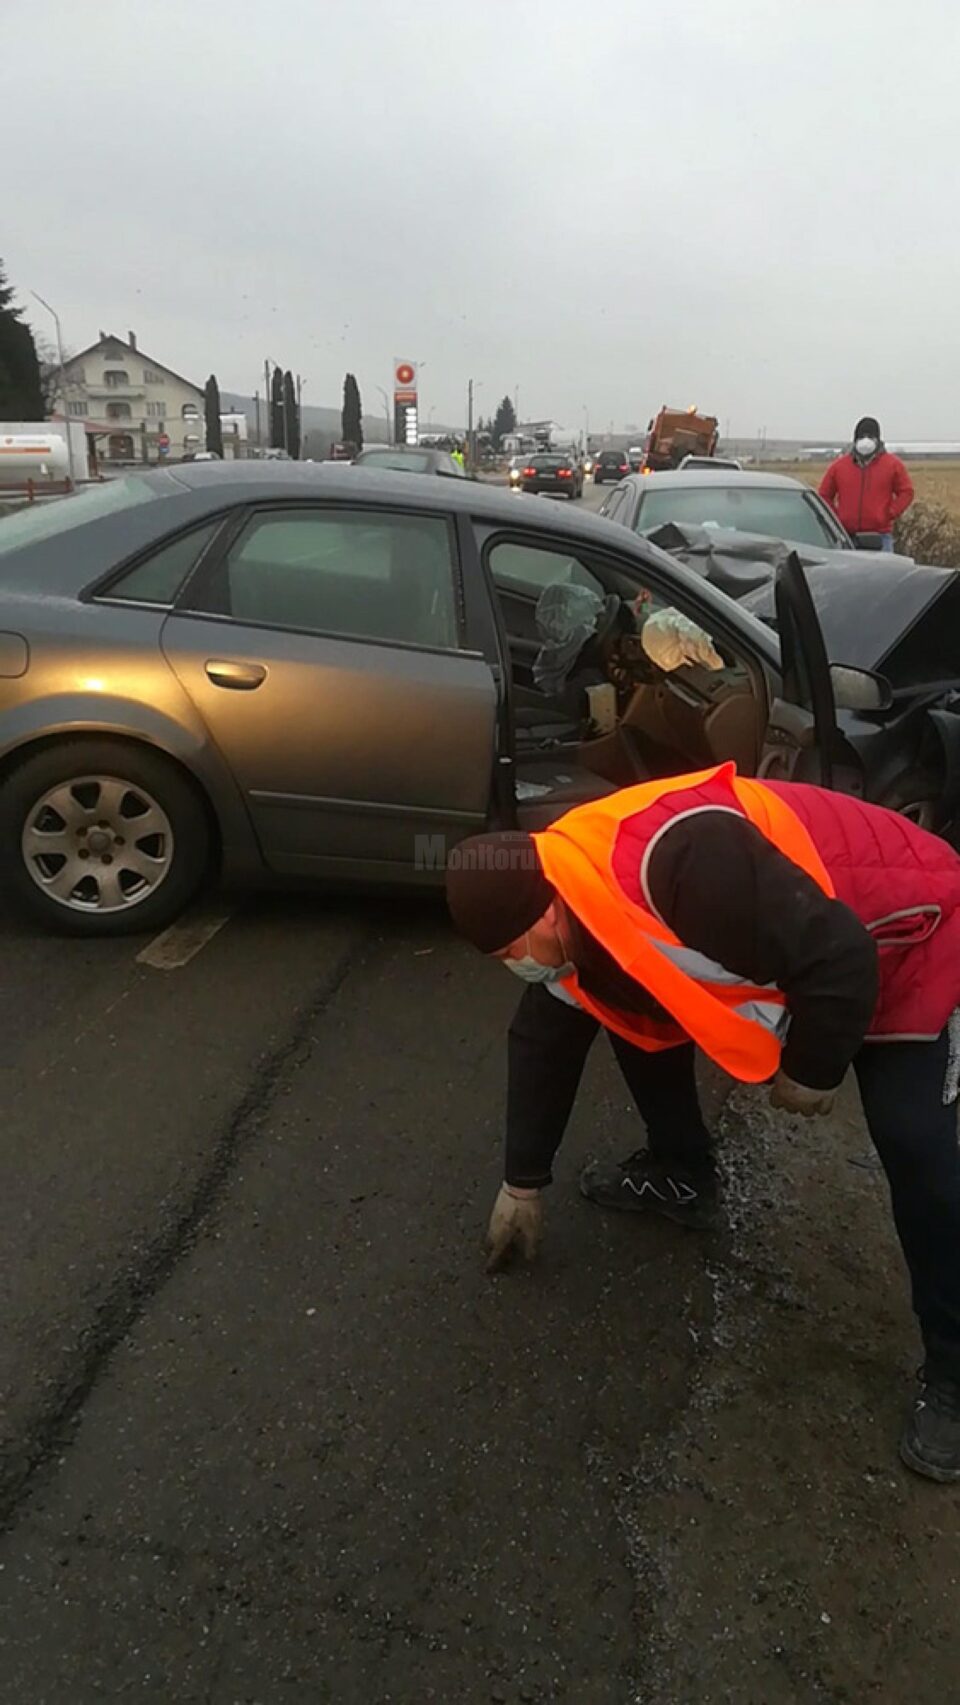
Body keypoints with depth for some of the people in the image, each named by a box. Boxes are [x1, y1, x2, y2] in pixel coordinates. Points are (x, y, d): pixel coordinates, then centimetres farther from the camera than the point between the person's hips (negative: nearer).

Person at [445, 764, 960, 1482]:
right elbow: (544, 1040, 3)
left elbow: (840, 959, -36)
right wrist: (523, 1185, 10)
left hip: (902, 938, -8)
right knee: (631, 1014, 6)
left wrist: (811, 1070, -18)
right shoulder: (564, 905, -10)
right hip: (793, 953, 8)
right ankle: (682, 1179, 27)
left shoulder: (679, 864, -42)